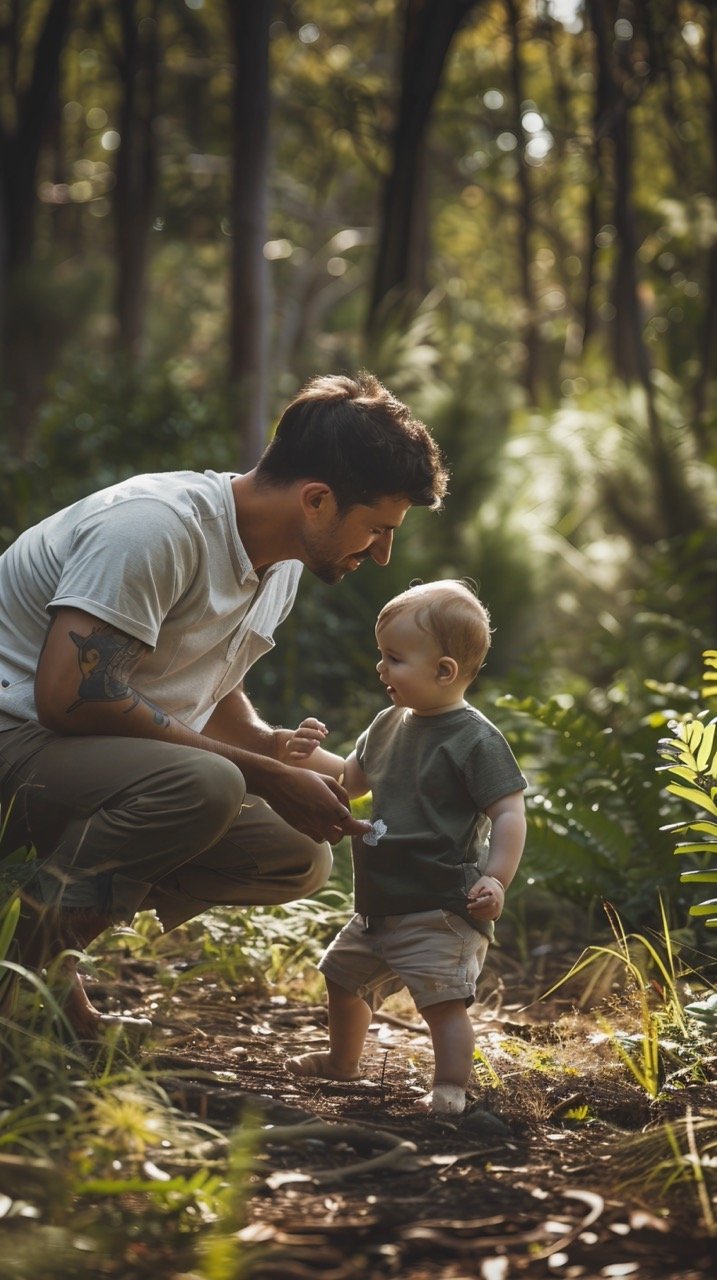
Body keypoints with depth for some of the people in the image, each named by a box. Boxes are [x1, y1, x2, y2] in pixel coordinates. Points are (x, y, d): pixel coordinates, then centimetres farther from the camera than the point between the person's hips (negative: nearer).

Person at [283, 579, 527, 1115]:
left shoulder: (475, 739, -16)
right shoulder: (390, 725, 10)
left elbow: (510, 814, -18)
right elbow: (353, 779, 25)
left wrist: (495, 880, -29)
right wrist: (314, 755, 6)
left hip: (442, 909, -10)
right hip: (381, 904, 10)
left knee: (444, 999, -17)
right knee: (344, 975, 25)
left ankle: (450, 1089, -8)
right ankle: (343, 1060, 47)